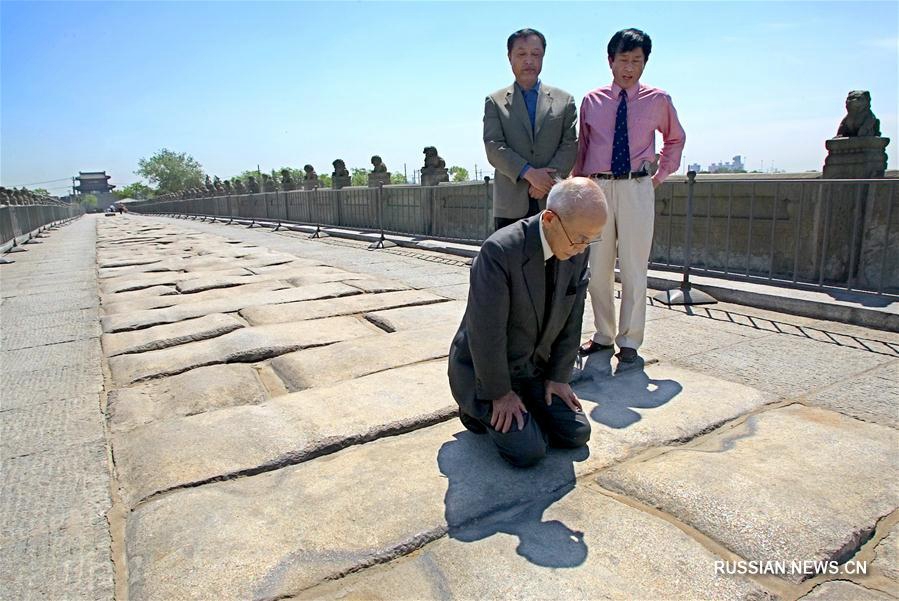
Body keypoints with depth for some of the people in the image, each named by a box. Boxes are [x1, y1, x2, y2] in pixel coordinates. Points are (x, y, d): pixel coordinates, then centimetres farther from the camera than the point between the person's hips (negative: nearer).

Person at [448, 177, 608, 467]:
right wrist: (499, 393, -17)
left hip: (532, 367, 6)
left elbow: (571, 319, 0)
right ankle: (479, 408, 10)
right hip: (482, 370, -6)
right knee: (528, 451, -16)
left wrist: (558, 376, 0)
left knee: (576, 433, 0)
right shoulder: (500, 251, -32)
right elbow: (486, 332, -26)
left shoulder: (577, 252, -9)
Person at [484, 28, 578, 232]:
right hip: (511, 204, -1)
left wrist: (549, 178, -12)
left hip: (553, 202, 1)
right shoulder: (495, 101, 10)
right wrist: (528, 173, -14)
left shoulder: (564, 100, 13)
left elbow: (570, 145, 5)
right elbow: (493, 147, -1)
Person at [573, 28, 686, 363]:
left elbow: (675, 139, 22)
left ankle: (629, 342, 12)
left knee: (634, 269, 0)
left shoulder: (658, 100, 6)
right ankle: (603, 335, 22)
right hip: (597, 188, 2)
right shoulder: (592, 101, 8)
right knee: (597, 269, 6)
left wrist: (661, 175, 13)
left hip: (636, 189, -1)